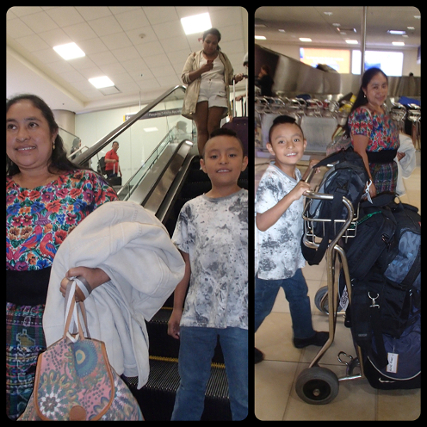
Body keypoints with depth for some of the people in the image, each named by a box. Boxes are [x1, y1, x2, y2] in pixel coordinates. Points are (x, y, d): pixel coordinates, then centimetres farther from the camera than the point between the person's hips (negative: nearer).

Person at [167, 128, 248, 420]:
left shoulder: (250, 204, -4)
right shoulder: (191, 210, 4)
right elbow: (185, 263, 7)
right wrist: (177, 308, 8)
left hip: (241, 316, -2)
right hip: (197, 314, 3)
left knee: (244, 395, 10)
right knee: (190, 385, 20)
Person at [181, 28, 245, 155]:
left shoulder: (223, 57, 25)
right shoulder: (194, 56, 19)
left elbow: (229, 77, 24)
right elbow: (184, 78, 9)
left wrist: (236, 78, 0)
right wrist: (201, 70, -7)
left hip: (218, 94, 1)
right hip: (199, 93, 0)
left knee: (213, 128, -15)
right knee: (201, 128, -12)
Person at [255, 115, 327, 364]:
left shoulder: (295, 173, 0)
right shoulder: (270, 180, -27)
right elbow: (261, 223, -33)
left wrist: (310, 172, 10)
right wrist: (291, 196, -40)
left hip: (291, 256, 8)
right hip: (270, 260, -8)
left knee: (300, 296, 27)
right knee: (261, 307, 10)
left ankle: (304, 334, 51)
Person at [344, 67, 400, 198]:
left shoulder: (382, 110, 6)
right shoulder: (362, 114, -21)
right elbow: (360, 152, -25)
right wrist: (368, 182, -26)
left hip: (390, 172, 9)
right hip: (371, 172, -9)